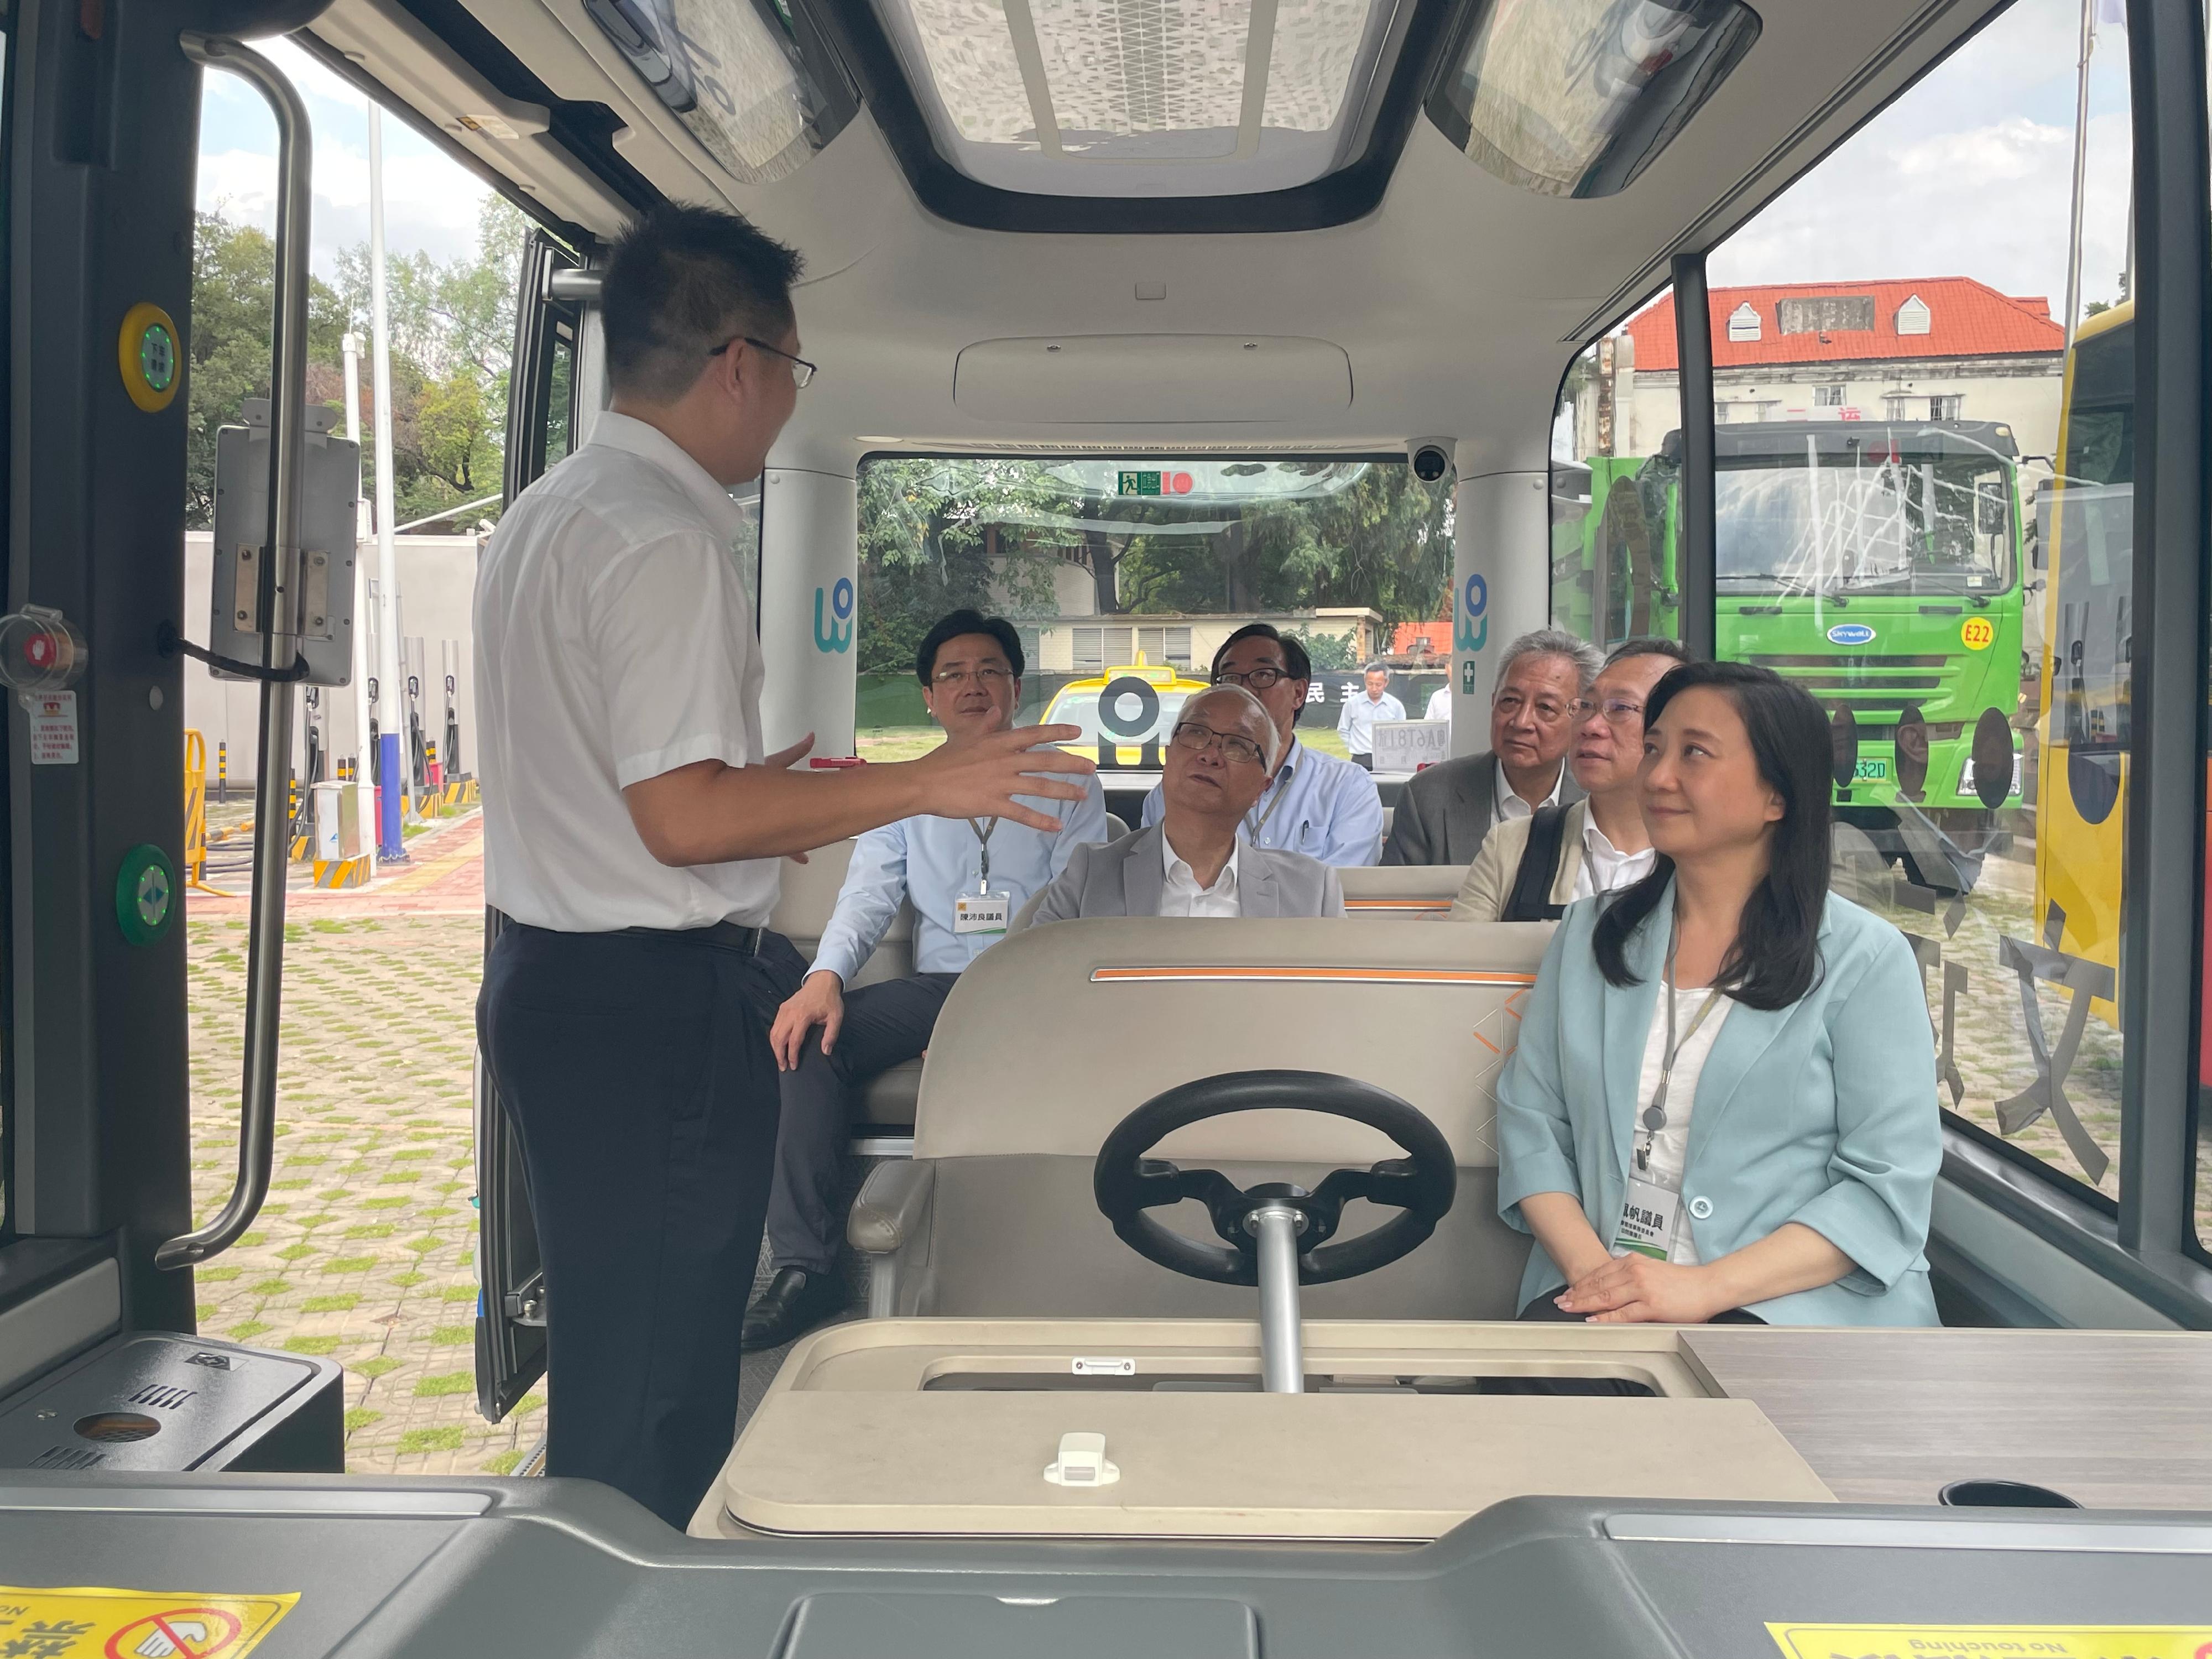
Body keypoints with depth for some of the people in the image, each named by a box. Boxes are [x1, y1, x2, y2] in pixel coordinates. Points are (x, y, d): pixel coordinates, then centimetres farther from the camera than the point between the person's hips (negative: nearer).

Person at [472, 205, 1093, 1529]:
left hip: (553, 974, 10)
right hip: (659, 1004, -10)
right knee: (657, 1398, 0)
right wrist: (922, 785, -18)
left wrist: (758, 781, 25)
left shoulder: (544, 516, 15)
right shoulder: (665, 537, -17)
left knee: (610, 1361, 19)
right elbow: (682, 817, -22)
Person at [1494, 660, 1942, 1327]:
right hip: (1605, 1295, 4)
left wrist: (1706, 1286, -18)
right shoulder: (1590, 931, 12)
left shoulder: (1864, 958, 0)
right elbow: (1531, 1121, 8)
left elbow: (1889, 1184, -7)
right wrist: (1590, 1266, -10)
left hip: (1800, 1303, -3)